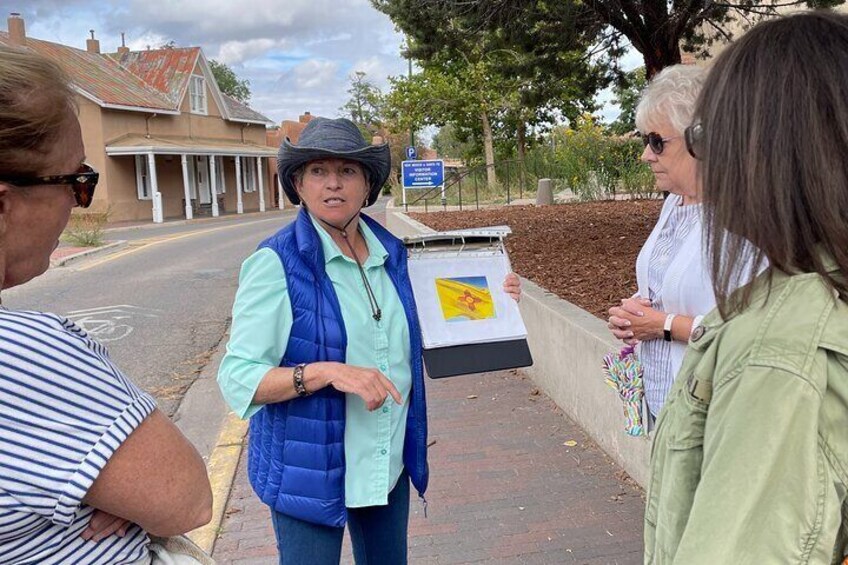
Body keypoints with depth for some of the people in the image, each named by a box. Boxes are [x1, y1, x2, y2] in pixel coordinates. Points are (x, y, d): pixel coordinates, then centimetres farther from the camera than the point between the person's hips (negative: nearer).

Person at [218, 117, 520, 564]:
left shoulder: (390, 254, 1)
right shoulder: (277, 263, -16)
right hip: (309, 467, -5)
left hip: (388, 462, 6)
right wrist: (327, 372, -30)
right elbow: (237, 376, -17)